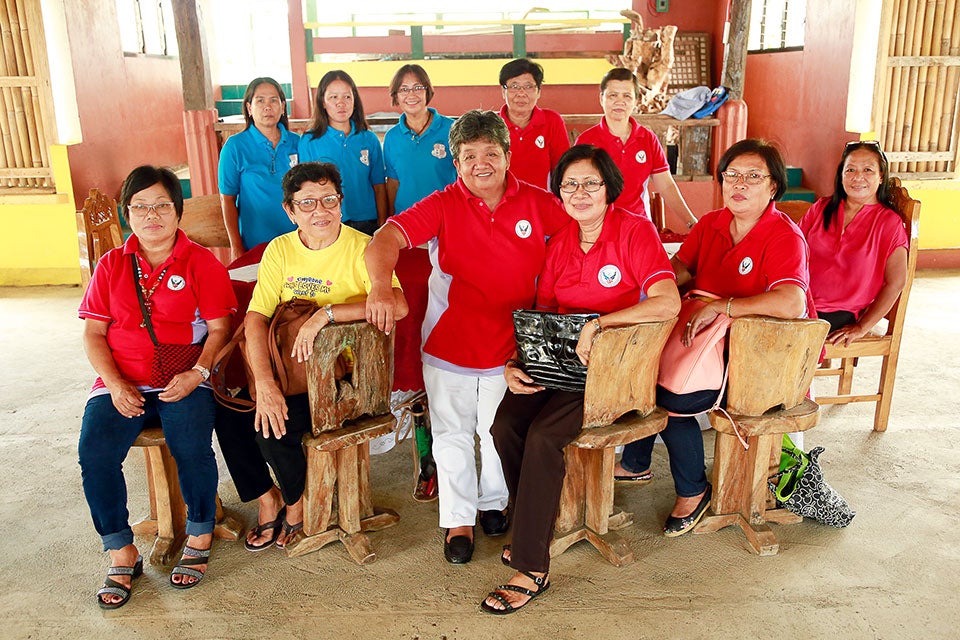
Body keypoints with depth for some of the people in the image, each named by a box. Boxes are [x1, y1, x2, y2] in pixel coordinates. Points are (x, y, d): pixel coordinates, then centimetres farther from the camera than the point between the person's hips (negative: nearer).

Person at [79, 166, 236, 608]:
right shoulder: (111, 265, 12)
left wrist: (196, 374, -17)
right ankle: (122, 554, -1)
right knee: (94, 453, -21)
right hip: (122, 383, 3)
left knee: (191, 446, -29)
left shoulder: (202, 263, 4)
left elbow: (219, 329, -1)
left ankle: (199, 538, -2)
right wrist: (116, 386, -7)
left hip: (183, 382, -3)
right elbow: (93, 333, 8)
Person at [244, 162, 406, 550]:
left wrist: (325, 314, -34)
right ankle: (266, 498, 15)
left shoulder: (362, 248, -13)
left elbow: (398, 305, -31)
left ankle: (295, 507, 10)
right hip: (292, 369, 6)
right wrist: (264, 383, -20)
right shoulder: (280, 250, 2)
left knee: (277, 425, -20)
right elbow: (256, 318, -6)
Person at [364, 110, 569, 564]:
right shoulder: (443, 206, -8)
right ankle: (458, 519, 28)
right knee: (452, 432, 10)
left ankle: (493, 503, 41)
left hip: (509, 343, 1)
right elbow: (385, 240, -18)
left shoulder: (537, 204, -4)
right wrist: (380, 287, -38)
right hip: (448, 341, -1)